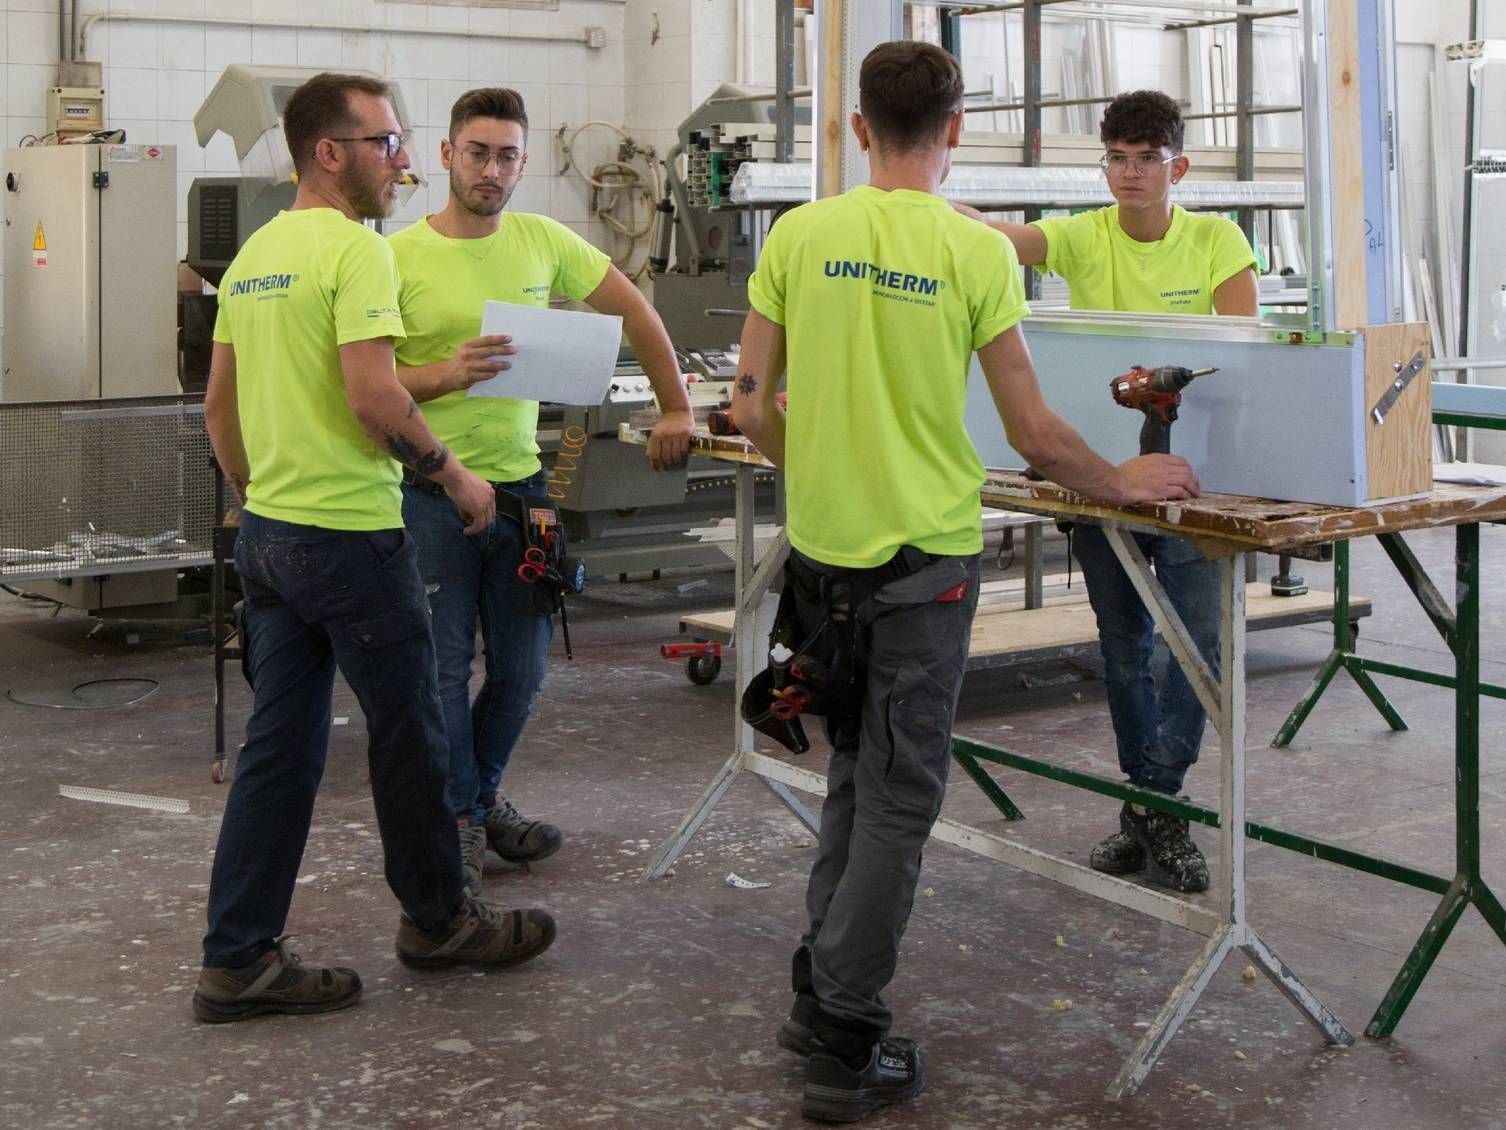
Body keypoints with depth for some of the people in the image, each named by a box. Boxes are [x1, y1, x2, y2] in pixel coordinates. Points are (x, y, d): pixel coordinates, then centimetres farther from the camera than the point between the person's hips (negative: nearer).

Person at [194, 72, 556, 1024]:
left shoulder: (255, 255, 13)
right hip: (350, 532, -8)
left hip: (267, 530, 9)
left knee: (281, 747, 11)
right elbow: (374, 397, -23)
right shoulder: (355, 248, -14)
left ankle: (239, 961, 13)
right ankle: (438, 920, 25)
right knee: (409, 732, 8)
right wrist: (455, 475, -10)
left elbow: (219, 401, 19)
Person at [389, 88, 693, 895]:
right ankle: (460, 818, 20)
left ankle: (479, 797, 34)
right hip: (433, 494, -4)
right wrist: (447, 375, -28)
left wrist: (677, 409, 9)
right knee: (445, 670, 2)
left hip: (520, 485, 5)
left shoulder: (543, 242, 3)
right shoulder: (400, 256, -10)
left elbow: (632, 309, 13)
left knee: (521, 668, 13)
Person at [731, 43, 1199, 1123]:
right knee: (899, 796, 5)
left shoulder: (799, 235, -1)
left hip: (821, 547, 4)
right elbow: (1034, 434, -9)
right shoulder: (976, 250, -11)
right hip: (923, 556, -4)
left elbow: (753, 405, 3)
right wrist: (1124, 481, 9)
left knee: (856, 772, 21)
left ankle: (824, 988, 28)